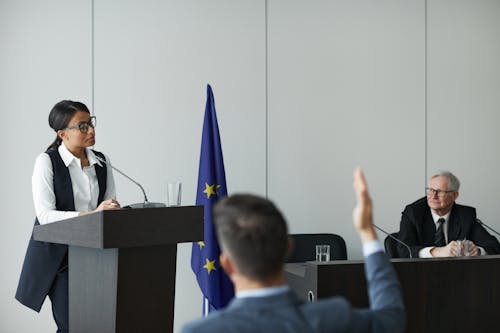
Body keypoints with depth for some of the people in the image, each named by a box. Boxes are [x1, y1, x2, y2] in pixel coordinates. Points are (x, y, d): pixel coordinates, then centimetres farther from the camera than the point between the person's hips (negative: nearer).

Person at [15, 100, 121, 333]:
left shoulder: (100, 162, 6)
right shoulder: (47, 161, -10)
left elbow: (110, 206, 7)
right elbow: (45, 215, -20)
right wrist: (90, 214, -29)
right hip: (58, 254, -5)